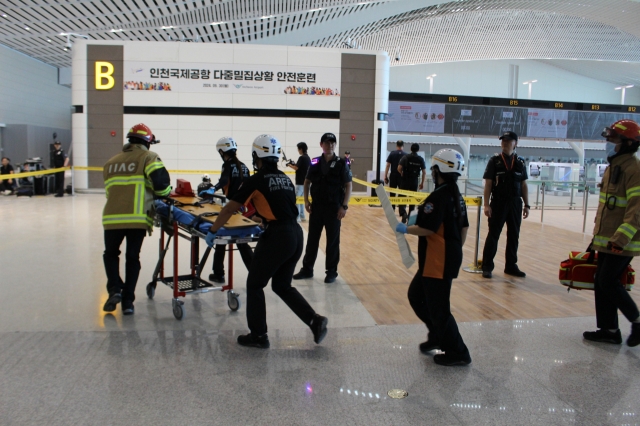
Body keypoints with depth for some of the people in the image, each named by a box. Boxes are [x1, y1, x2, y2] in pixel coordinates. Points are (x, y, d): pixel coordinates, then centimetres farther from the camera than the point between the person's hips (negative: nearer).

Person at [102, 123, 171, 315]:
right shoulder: (148, 157, 5)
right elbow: (160, 180, -9)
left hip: (112, 216, 3)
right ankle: (127, 301, 11)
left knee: (111, 253, 24)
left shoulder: (111, 162, 21)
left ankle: (114, 289, 7)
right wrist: (163, 195, 10)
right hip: (137, 217, -3)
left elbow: (109, 191, 20)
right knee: (132, 258, 11)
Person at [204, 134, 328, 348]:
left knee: (255, 284, 10)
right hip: (296, 234, 7)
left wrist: (213, 231, 10)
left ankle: (258, 335, 17)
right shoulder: (285, 179, 14)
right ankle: (315, 320, 13)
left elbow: (229, 209, -2)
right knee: (282, 285, 21)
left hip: (277, 237, -7)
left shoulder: (256, 180, -5)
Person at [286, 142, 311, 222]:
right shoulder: (308, 158, 12)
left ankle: (297, 217, -7)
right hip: (305, 182, 9)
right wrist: (294, 164, 11)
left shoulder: (302, 158, -14)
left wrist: (290, 165, -3)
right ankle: (302, 216, 19)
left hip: (300, 183, -9)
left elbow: (296, 168, -19)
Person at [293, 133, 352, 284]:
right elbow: (307, 182, 12)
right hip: (316, 206, 3)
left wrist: (344, 206, -12)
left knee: (333, 240, 6)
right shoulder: (315, 162, 2)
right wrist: (306, 200, 2)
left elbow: (348, 185, -5)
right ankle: (307, 269, 22)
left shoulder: (341, 163, -6)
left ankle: (332, 272, 18)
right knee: (312, 239, 10)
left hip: (334, 207, -3)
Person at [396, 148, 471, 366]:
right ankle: (437, 335, 31)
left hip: (438, 262, -10)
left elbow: (427, 229, -24)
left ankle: (457, 353, 14)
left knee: (438, 307, 2)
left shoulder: (438, 196, -19)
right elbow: (464, 228, 14)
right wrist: (456, 250, 24)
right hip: (450, 257, 10)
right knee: (416, 295, 21)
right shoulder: (457, 196, 9)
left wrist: (405, 229, -8)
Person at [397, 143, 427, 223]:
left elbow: (399, 168, -13)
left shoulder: (405, 157, -4)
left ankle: (403, 213, -20)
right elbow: (424, 172, 0)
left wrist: (402, 174, 7)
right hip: (414, 181, 2)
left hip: (405, 180, -2)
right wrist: (422, 183, 9)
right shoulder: (421, 159, 2)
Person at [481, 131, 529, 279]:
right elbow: (488, 184, -5)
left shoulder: (520, 162, 7)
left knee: (514, 236, 10)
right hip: (498, 204, -3)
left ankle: (511, 266, 22)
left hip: (515, 204, 3)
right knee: (493, 235, 2)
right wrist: (486, 204, -12)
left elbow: (524, 185, 10)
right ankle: (487, 266, 10)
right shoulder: (494, 161, -2)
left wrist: (526, 205, 6)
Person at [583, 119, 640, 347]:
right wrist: (598, 235, 23)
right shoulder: (612, 167, 14)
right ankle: (609, 330, 20)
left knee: (608, 283, -6)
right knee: (601, 283, 10)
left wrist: (621, 239, -28)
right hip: (606, 240, 9)